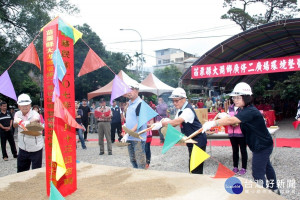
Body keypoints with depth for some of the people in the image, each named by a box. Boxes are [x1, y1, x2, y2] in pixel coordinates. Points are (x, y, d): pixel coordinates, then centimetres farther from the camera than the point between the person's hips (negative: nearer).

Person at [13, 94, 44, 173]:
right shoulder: (17, 114, -1)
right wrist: (17, 122, -45)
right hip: (23, 148, 4)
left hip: (36, 149, -4)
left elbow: (36, 119, -41)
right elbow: (14, 125, -20)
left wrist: (27, 123, -64)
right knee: (20, 171, 17)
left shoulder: (34, 114, -17)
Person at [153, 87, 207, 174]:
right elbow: (175, 123, 5)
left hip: (198, 141, -9)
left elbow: (178, 121, -37)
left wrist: (162, 124, -44)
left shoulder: (188, 110, -22)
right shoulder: (180, 110, 8)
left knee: (196, 168, -6)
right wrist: (166, 121, -17)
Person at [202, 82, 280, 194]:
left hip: (262, 146, -11)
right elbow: (234, 123, 1)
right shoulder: (243, 110, 3)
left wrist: (212, 123, -43)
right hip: (261, 145, 11)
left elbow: (231, 120, -42)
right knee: (266, 166, 26)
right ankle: (274, 189, 47)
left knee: (258, 173, -6)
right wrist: (224, 117, -17)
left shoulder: (250, 111, -30)